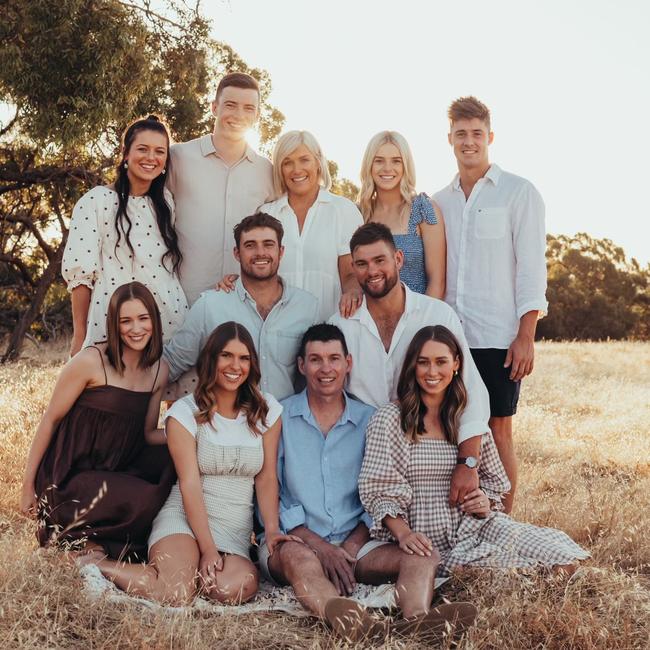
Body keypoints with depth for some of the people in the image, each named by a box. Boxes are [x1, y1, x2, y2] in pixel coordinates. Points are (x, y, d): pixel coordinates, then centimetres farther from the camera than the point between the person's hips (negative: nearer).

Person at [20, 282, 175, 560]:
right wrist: (28, 485, -6)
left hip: (117, 471, 7)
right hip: (69, 477, -7)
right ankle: (72, 537, -2)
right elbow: (50, 420, -8)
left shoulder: (159, 370, 5)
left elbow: (147, 434, 10)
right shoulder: (90, 362, -14)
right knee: (145, 499, -29)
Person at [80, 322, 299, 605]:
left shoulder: (266, 410, 7)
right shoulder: (185, 412, -2)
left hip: (236, 529, 3)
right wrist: (207, 548, -16)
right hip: (184, 518, -2)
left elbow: (266, 477, 4)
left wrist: (271, 529, -12)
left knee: (235, 588, -32)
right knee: (176, 593, -32)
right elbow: (190, 484, -9)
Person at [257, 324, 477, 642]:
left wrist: (350, 547, -7)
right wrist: (318, 545, -14)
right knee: (297, 557, -37)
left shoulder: (369, 420, 12)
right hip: (292, 539, -3)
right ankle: (343, 618, -65)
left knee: (422, 556, -23)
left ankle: (415, 619, -53)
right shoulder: (279, 418, 4)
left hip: (354, 543, 3)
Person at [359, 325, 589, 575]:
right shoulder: (388, 419, -3)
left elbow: (493, 480, 19)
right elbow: (378, 491, -7)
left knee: (563, 563, -18)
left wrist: (485, 503, -4)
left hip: (473, 525, 5)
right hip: (426, 541, -5)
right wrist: (403, 533, -23)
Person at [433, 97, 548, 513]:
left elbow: (531, 268, -5)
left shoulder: (519, 193, 1)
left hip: (499, 337, -4)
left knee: (498, 431, 0)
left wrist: (526, 336, -12)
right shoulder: (439, 202, 14)